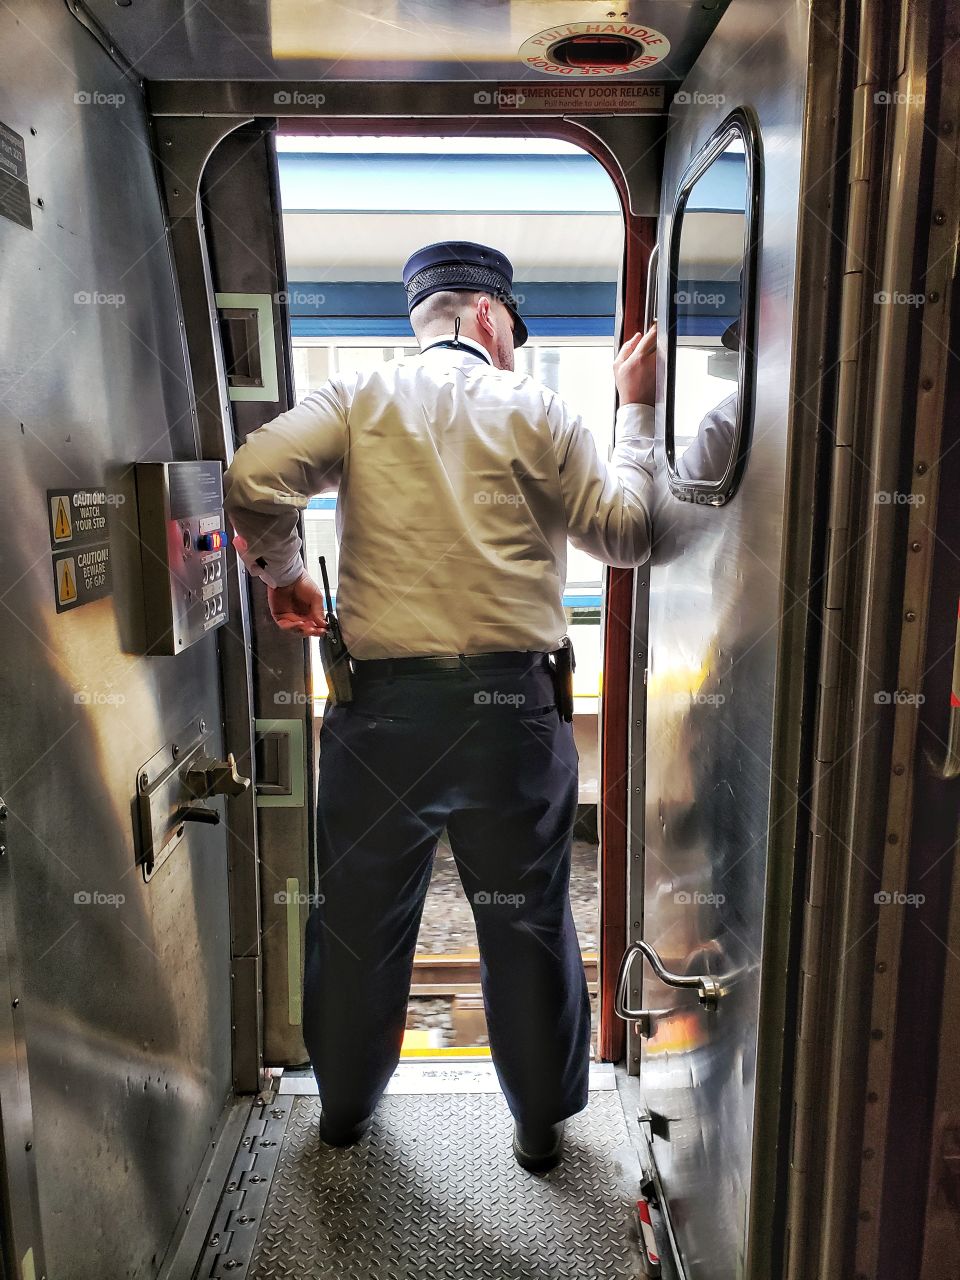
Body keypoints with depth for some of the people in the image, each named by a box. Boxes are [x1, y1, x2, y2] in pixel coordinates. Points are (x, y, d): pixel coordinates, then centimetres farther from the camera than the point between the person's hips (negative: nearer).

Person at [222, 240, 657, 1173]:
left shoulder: (359, 398, 5)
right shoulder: (536, 410, 4)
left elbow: (253, 480, -9)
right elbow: (625, 537, 6)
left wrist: (280, 571, 9)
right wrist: (635, 411, 16)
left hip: (384, 705, 1)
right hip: (512, 705, 0)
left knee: (361, 914, 18)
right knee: (527, 921, 15)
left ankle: (346, 1104, 39)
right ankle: (540, 1122, 33)